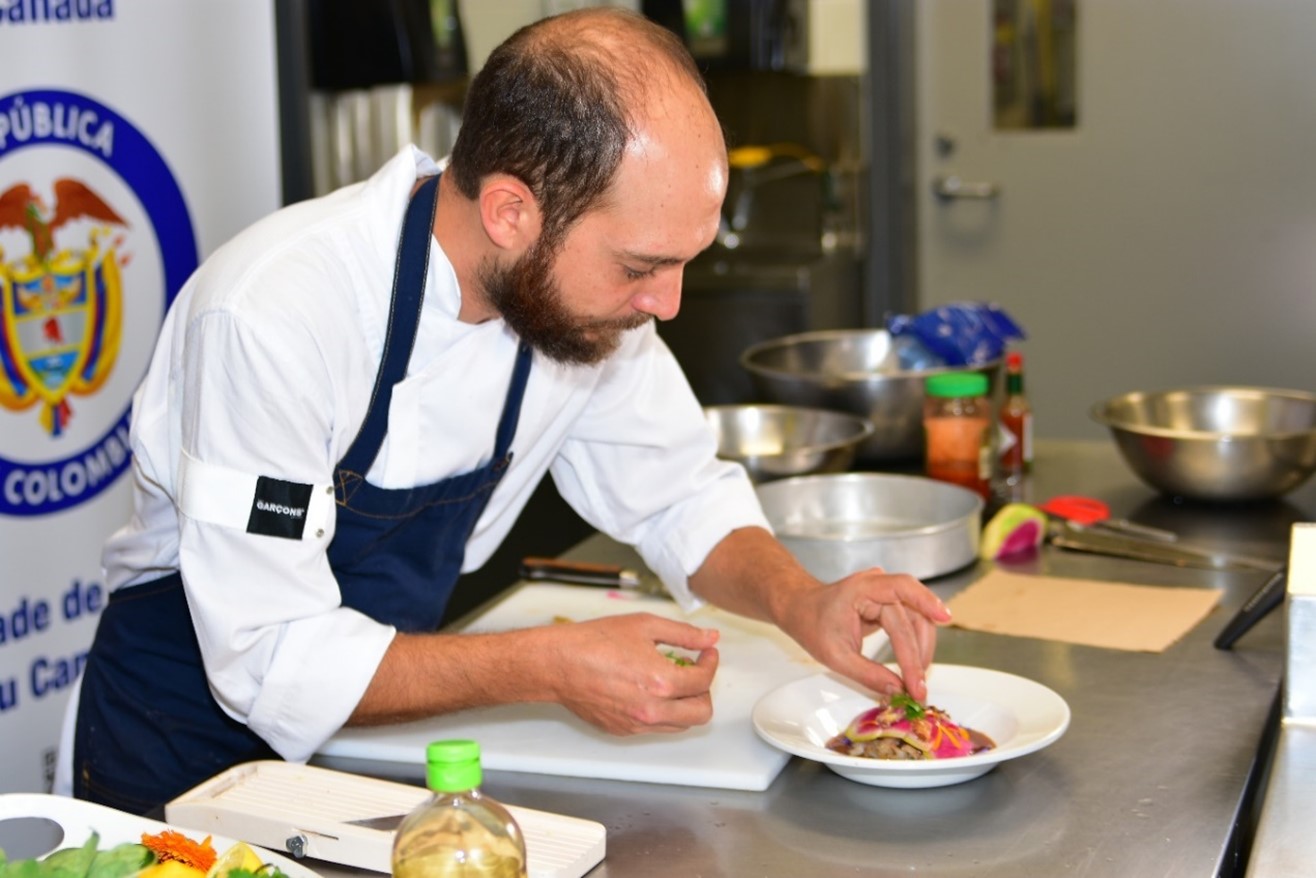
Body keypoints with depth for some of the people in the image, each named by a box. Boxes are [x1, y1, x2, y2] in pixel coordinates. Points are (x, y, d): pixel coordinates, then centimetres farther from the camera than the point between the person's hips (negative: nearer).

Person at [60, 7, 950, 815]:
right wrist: (553, 667, -30)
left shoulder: (586, 288, -10)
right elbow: (275, 662, -26)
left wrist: (801, 601, -14)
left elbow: (683, 496, 4)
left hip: (382, 725, 5)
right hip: (192, 752, -4)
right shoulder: (272, 312, -29)